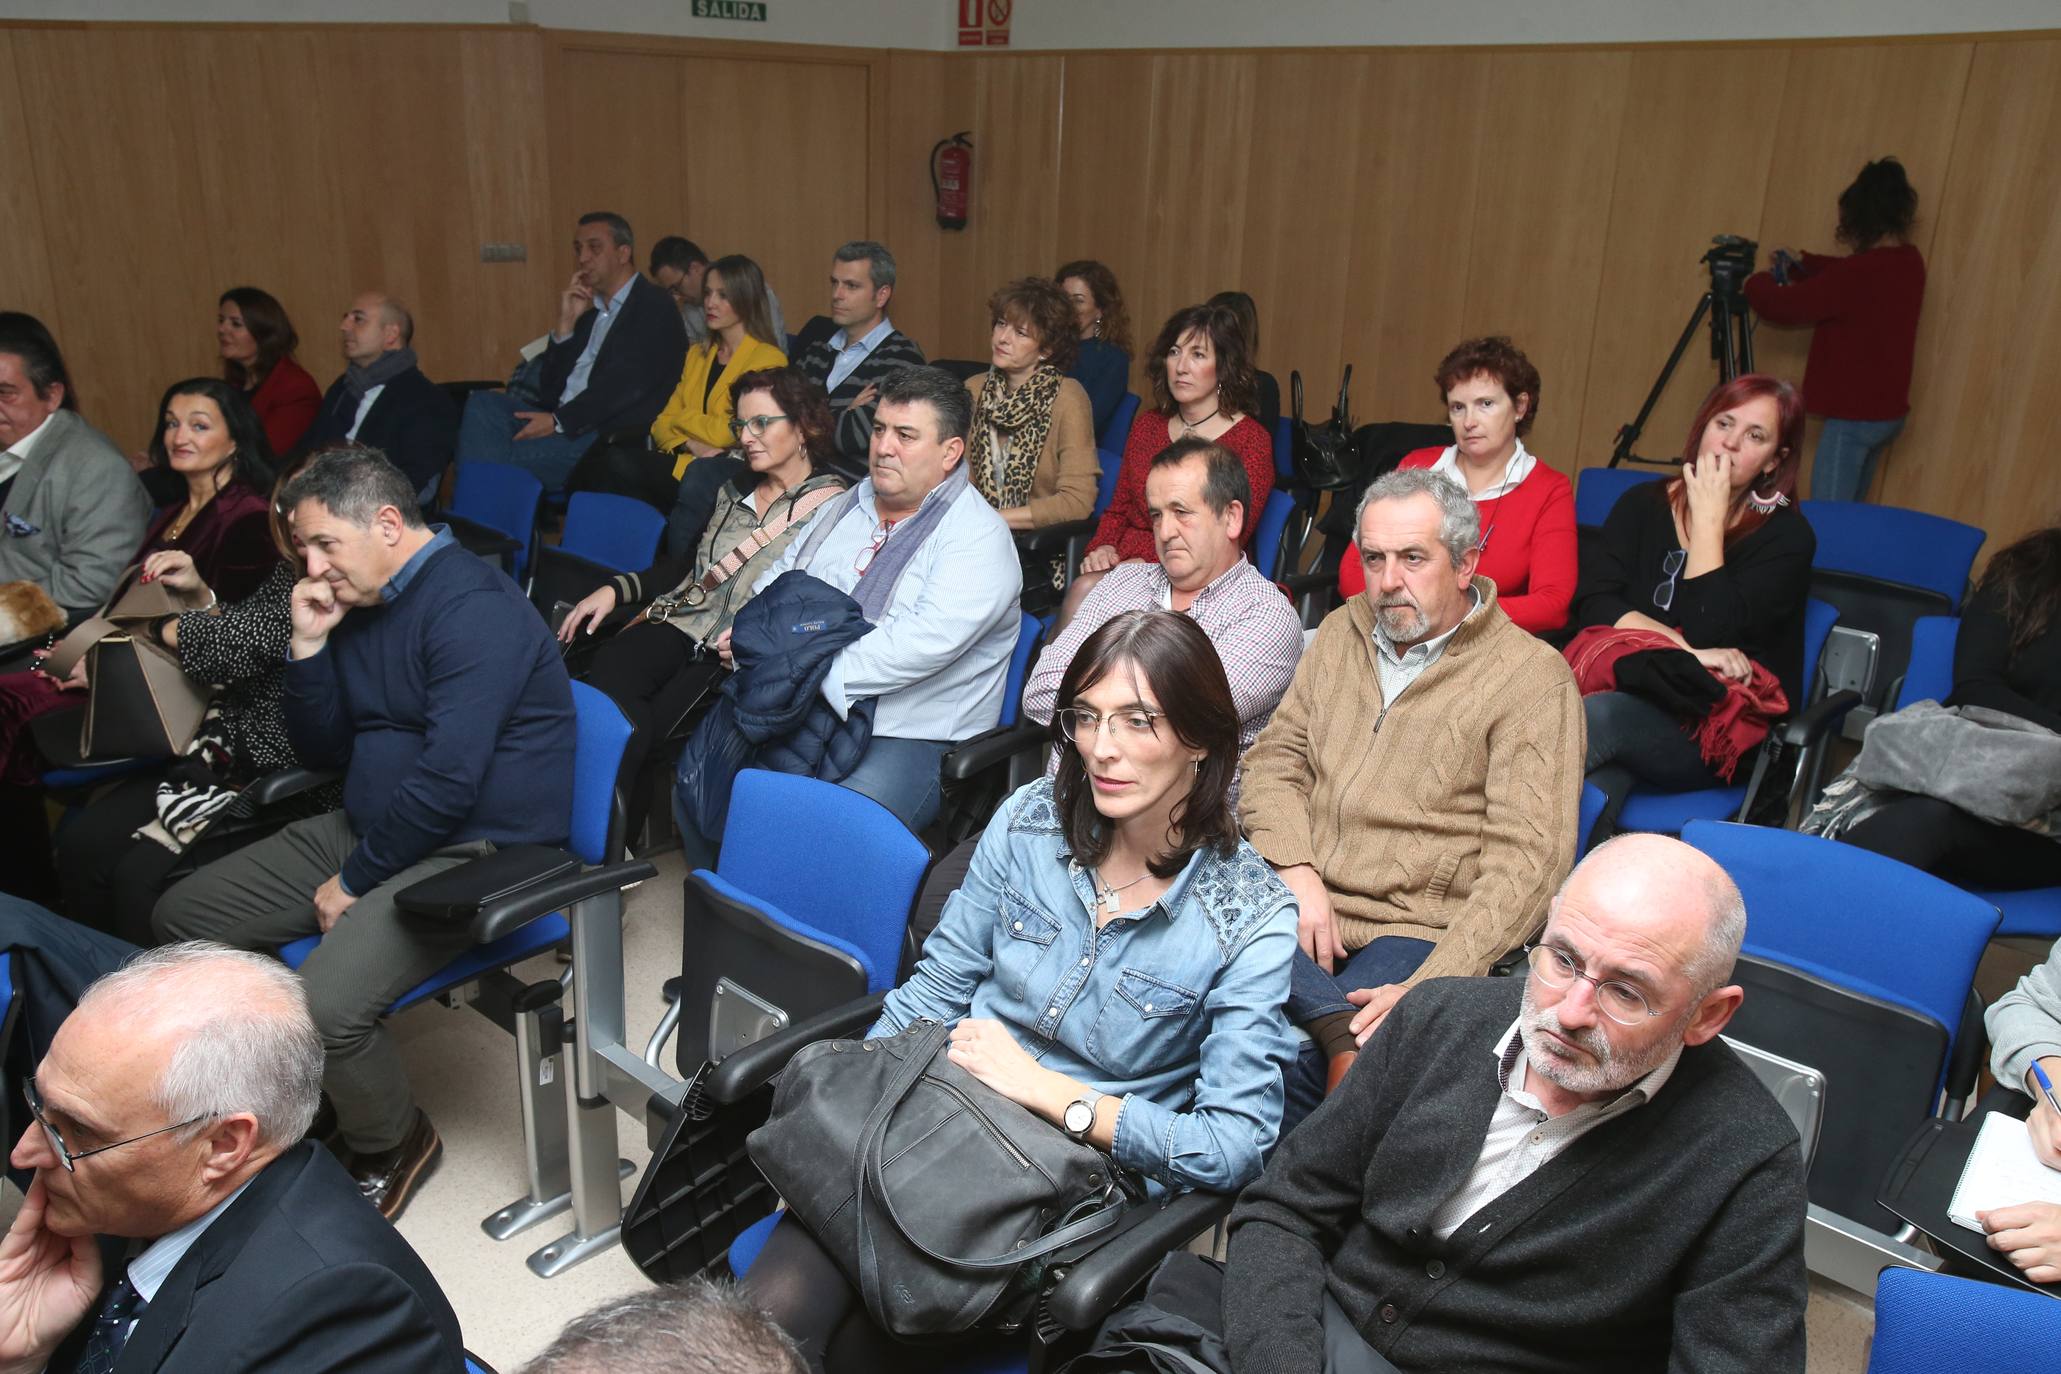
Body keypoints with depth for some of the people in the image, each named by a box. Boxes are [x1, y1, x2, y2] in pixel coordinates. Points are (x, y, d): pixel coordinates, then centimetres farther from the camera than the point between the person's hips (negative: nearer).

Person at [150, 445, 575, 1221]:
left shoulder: (473, 609, -19)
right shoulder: (355, 603, 10)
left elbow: (447, 782, -25)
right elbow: (323, 752, 14)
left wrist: (356, 882, -13)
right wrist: (308, 649, -2)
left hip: (473, 852, -10)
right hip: (370, 829, 10)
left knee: (322, 1005, -28)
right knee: (181, 919, 8)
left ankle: (393, 1147, 3)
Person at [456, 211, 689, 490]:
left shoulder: (655, 307, 0)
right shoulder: (589, 312, 23)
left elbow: (629, 383, -14)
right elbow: (550, 388, 18)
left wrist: (559, 421, -15)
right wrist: (566, 322, 7)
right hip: (564, 427, 8)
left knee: (513, 455, -27)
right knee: (483, 403, -13)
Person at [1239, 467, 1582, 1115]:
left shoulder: (1533, 677, -3)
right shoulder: (1340, 633, 16)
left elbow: (1526, 862, -10)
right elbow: (1274, 760, 12)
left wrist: (1426, 990, -20)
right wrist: (1296, 871, -8)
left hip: (1414, 935, -4)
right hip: (1294, 911, 5)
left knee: (1296, 1070, -29)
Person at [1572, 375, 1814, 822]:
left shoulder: (1787, 536, 0)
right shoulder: (1643, 504, 11)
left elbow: (1711, 628, -15)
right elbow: (1593, 605, -3)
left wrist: (1708, 519, -8)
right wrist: (1686, 649, -17)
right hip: (1632, 693, 3)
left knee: (1597, 717, -35)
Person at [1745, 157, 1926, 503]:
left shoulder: (1860, 272, -22)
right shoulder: (1910, 262, 6)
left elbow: (1783, 307, -14)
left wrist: (1757, 282, 6)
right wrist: (1801, 264, 17)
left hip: (1853, 416, -9)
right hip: (1890, 412, 9)